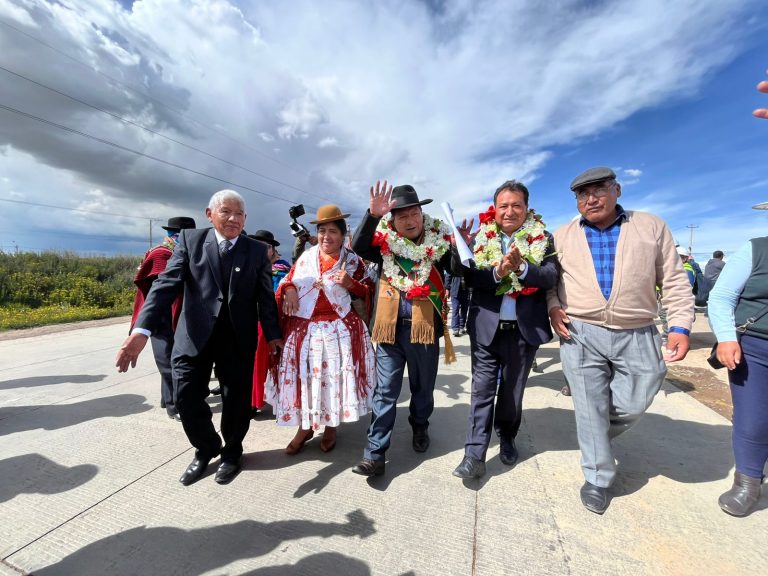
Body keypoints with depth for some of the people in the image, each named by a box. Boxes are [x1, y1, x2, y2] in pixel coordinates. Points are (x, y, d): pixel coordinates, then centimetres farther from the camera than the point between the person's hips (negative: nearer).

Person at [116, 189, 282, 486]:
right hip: (195, 335, 1)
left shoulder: (257, 250, 1)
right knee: (187, 398, 7)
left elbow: (265, 296, 1)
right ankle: (206, 449, 36)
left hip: (239, 338, 0)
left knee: (236, 398, 10)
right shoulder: (190, 239, 1)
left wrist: (272, 334, -3)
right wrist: (142, 329, -21)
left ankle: (232, 451, 37)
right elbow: (167, 283, -9)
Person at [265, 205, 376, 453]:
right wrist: (289, 289, -5)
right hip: (302, 328, 3)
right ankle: (304, 426, 29)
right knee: (302, 375, 7)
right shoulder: (306, 257, 9)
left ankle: (331, 427, 27)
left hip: (339, 329, -2)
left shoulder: (352, 261, 1)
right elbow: (288, 280, 17)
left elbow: (369, 291, 3)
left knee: (334, 375, 3)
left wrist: (351, 284, -14)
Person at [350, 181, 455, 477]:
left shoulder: (438, 240, 0)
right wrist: (372, 215, -30)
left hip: (425, 329, 1)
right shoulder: (385, 242, -1)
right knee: (385, 391, 5)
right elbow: (358, 247, -19)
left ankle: (420, 427, 45)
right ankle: (375, 453, 15)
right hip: (390, 328, 0)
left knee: (423, 388, 19)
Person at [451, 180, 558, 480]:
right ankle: (475, 455, 11)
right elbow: (470, 277, -11)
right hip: (486, 327, -1)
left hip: (525, 328, 1)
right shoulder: (480, 238, -1)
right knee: (482, 390, 2)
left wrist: (521, 267, -29)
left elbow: (551, 277, -12)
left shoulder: (542, 239, 0)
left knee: (513, 390, 18)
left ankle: (506, 438, 40)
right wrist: (497, 272, -28)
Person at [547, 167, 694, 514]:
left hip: (638, 337, 1)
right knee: (590, 409, 4)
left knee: (632, 406, 10)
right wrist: (553, 307, -5)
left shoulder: (652, 227, 6)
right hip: (580, 335, -1)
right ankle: (598, 478, 23)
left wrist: (680, 326, -3)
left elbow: (674, 281, 6)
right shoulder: (563, 236, 6)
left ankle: (596, 441, 41)